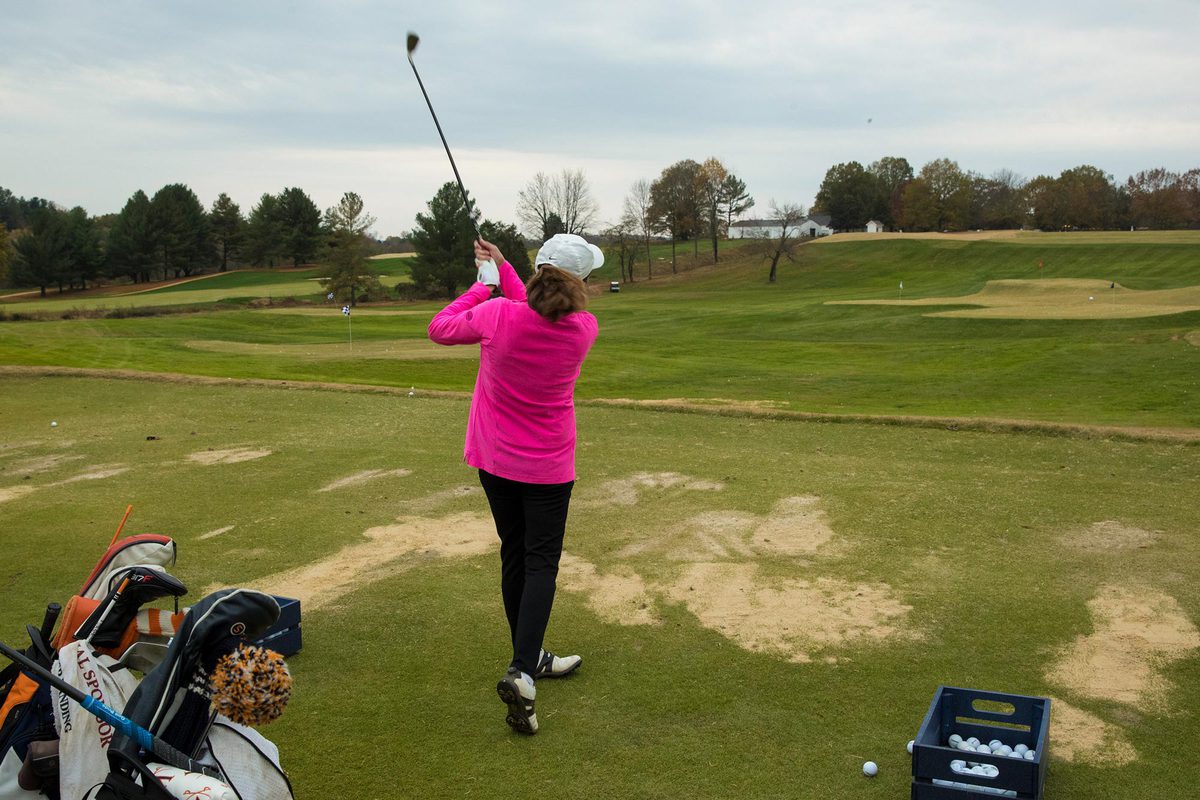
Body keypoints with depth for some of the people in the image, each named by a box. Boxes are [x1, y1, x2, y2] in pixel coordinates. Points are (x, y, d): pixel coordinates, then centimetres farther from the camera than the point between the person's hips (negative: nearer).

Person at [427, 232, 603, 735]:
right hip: (548, 466, -2)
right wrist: (503, 271, 12)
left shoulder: (499, 315, -19)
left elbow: (439, 329, -1)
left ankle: (530, 659, 30)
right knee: (541, 564, 5)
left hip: (494, 460, 2)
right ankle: (521, 672, -11)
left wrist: (484, 283, 8)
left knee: (514, 556, 16)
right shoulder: (584, 330, -15)